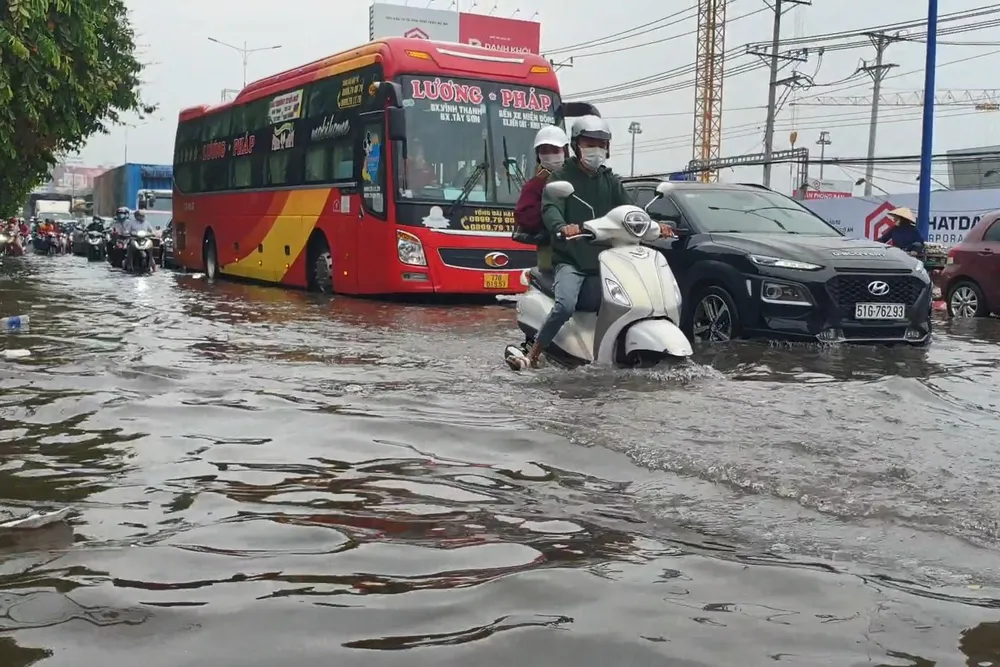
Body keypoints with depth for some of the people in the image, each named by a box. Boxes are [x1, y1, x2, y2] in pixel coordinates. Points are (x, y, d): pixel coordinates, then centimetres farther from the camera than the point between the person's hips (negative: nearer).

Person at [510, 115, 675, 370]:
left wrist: (654, 226, -13)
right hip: (570, 259, -5)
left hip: (602, 260, 5)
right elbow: (550, 209, -16)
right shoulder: (562, 177, 2)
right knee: (565, 306, -26)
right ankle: (532, 354, -16)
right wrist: (562, 227, -39)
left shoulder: (610, 181, 17)